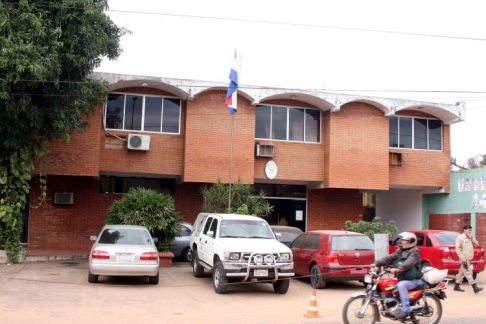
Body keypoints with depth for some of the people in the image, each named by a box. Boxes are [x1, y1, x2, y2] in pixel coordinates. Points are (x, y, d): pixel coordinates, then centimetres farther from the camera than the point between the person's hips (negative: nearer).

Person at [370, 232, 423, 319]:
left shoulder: (414, 252, -10)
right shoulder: (400, 252, 15)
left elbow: (409, 263, -28)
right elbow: (389, 258, 10)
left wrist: (398, 269, -43)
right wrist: (376, 263, -2)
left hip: (414, 280, -9)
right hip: (402, 278, 9)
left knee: (401, 285, -34)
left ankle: (405, 310, -32)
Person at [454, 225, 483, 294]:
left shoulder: (470, 238, 17)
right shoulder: (460, 238, -9)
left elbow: (477, 244, 12)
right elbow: (457, 248, -15)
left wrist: (472, 238, -3)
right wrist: (462, 257, -21)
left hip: (468, 259, 9)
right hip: (464, 259, -9)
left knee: (462, 272, 13)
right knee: (468, 273, -11)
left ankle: (456, 286, 20)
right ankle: (475, 287, -15)